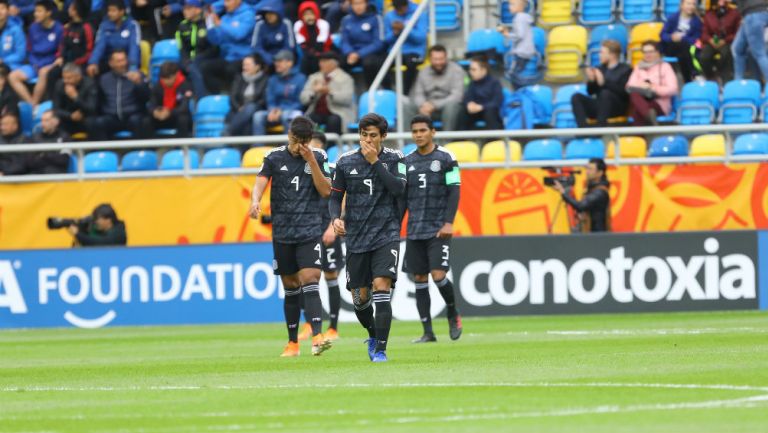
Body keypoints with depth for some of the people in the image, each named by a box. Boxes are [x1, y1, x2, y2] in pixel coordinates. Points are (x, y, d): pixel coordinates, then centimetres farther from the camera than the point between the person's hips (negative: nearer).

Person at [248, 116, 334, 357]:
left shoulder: (318, 157, 5)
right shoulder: (274, 158, 4)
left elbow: (326, 191, -2)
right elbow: (261, 181, -9)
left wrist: (311, 161, -11)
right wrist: (255, 201, -31)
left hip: (310, 231, -1)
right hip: (282, 232, 1)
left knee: (310, 280, -17)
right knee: (290, 287, 6)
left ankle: (317, 338, -27)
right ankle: (292, 343, 17)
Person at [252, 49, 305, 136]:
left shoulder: (300, 78, -1)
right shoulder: (273, 80, 14)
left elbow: (300, 102, -6)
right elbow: (270, 101, 11)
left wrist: (282, 111, -16)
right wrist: (272, 111, -13)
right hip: (276, 111, 4)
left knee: (286, 115, -38)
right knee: (258, 116, -24)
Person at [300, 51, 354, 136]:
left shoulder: (345, 78, 4)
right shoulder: (314, 77, 18)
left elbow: (347, 98, -12)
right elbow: (304, 98, 9)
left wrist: (329, 92, -25)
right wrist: (314, 92, -12)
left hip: (337, 113, -4)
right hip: (317, 113, 4)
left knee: (333, 121, -36)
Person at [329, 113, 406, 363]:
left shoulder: (394, 159, 0)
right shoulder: (346, 162, 4)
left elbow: (398, 188, -15)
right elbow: (335, 197, 9)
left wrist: (375, 162, -17)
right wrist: (336, 218, -10)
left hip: (386, 235, -2)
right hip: (356, 237, 2)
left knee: (381, 286, -18)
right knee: (360, 297, 5)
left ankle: (380, 349, -16)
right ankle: (373, 335, 35)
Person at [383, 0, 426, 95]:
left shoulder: (420, 14, -3)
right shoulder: (389, 16, 7)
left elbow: (421, 37, -11)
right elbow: (386, 39, 8)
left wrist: (405, 29, -25)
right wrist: (394, 33, -14)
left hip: (414, 51, -3)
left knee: (411, 63, -39)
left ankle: (405, 94, -27)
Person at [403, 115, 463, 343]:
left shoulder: (445, 158, -2)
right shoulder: (407, 161, 11)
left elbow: (454, 191, -5)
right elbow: (402, 197, 16)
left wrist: (449, 222, -13)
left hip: (438, 230, -5)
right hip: (415, 230, 5)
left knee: (438, 275, -13)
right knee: (419, 279, 3)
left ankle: (453, 314, 13)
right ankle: (428, 332, 8)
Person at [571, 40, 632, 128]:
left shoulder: (625, 70, 1)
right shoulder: (600, 69, 17)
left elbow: (624, 92, -14)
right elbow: (591, 92, 16)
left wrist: (604, 82, -22)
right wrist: (591, 81, -5)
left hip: (617, 107, -6)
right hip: (599, 106, 6)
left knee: (605, 93, -36)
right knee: (576, 97, -17)